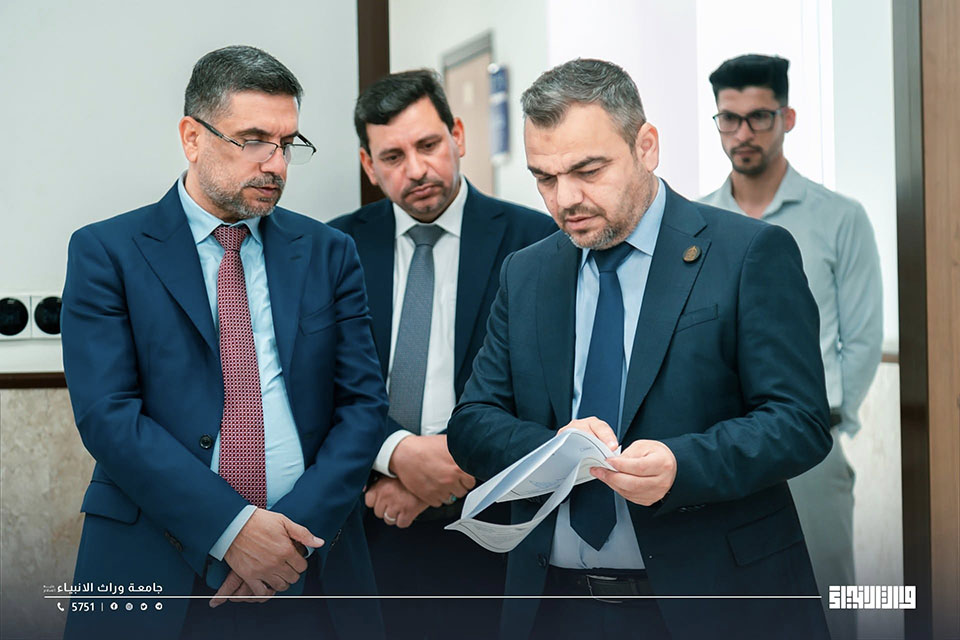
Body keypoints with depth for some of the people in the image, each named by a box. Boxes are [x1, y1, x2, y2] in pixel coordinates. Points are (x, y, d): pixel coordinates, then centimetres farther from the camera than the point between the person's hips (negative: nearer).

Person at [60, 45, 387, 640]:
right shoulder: (106, 251, -1)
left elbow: (363, 403, 3)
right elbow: (108, 415, -10)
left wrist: (297, 530, -11)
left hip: (308, 567, 2)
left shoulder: (329, 253, 8)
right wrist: (231, 528, -18)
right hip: (158, 577, -2)